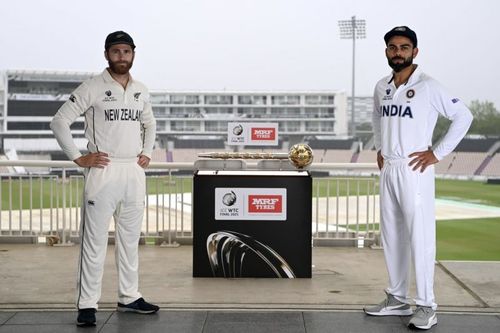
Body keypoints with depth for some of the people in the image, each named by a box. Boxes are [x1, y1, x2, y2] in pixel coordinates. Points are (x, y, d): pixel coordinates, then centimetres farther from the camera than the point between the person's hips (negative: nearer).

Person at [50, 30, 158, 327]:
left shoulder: (141, 90, 11)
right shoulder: (92, 88, -6)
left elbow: (150, 124, 27)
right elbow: (60, 122, -8)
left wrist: (147, 153, 13)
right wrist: (78, 158, -11)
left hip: (135, 172, 6)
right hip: (103, 170, -6)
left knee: (131, 239, 14)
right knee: (95, 241, -5)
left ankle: (130, 297, 25)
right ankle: (88, 305, 0)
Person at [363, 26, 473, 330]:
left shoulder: (428, 87, -9)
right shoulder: (382, 88, 10)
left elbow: (464, 116, -9)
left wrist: (438, 153, -10)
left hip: (415, 170, -7)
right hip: (388, 169, 7)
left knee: (420, 238, -7)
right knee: (392, 237, 12)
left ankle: (426, 307, -2)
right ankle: (397, 299, 22)